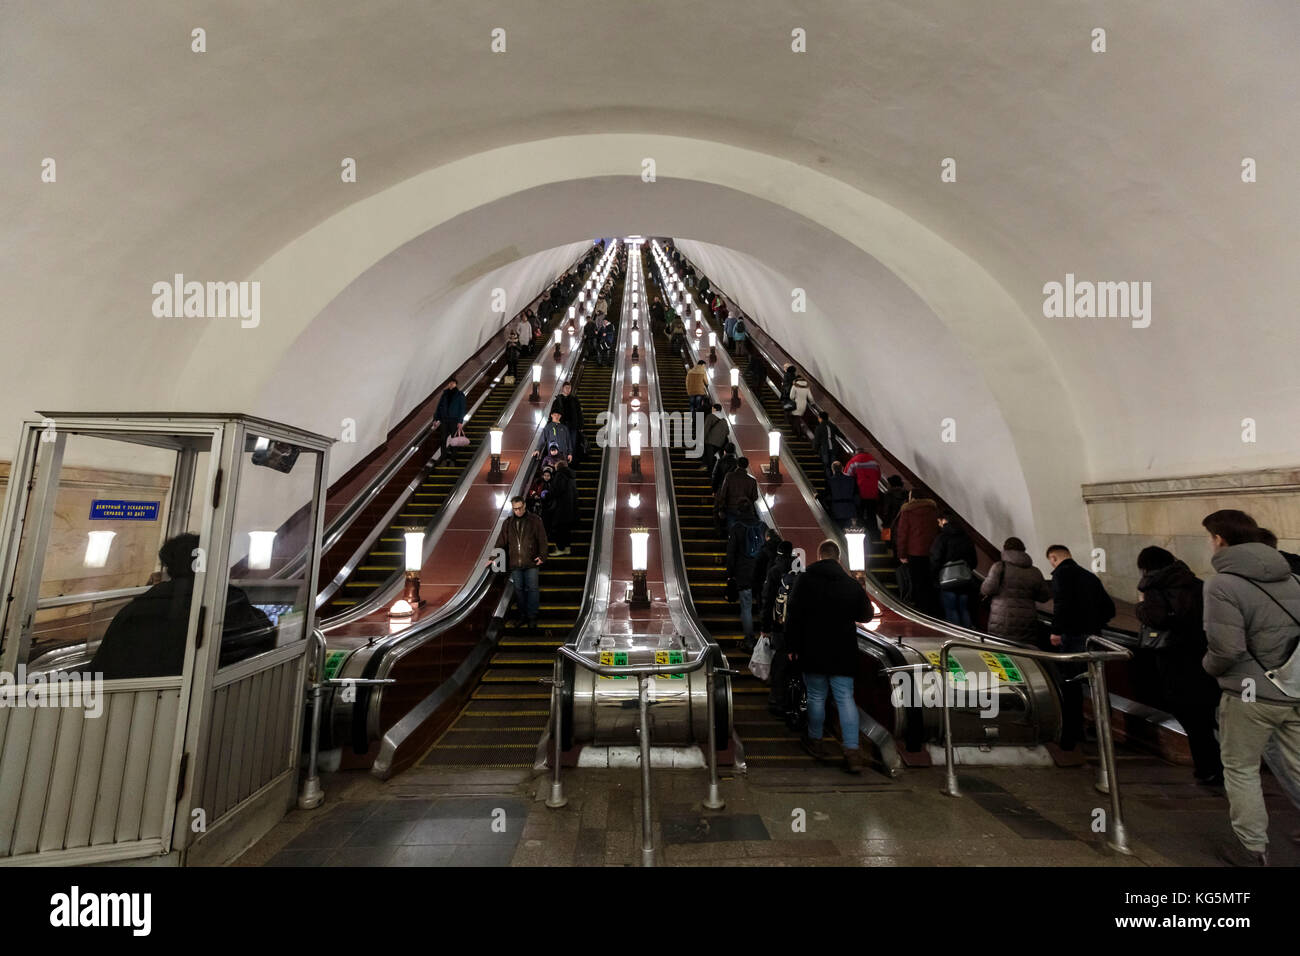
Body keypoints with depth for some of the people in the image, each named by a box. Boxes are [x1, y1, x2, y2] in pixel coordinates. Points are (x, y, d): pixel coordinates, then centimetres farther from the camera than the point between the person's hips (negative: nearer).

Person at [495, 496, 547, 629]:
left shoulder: (535, 521, 0)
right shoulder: (507, 523, 9)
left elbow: (542, 540, -1)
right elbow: (501, 542, 12)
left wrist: (542, 556, -12)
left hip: (531, 563, -3)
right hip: (514, 563, 3)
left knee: (532, 589, -1)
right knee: (518, 589, 10)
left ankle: (532, 617, 8)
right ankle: (522, 616, 21)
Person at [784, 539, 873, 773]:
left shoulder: (804, 580, -8)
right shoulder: (852, 584, 1)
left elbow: (793, 616, -11)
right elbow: (866, 615, 12)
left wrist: (792, 646, -4)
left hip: (813, 651, -2)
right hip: (843, 652, 2)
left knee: (816, 697, 12)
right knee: (845, 698, 8)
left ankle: (815, 742, 28)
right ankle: (853, 752, 4)